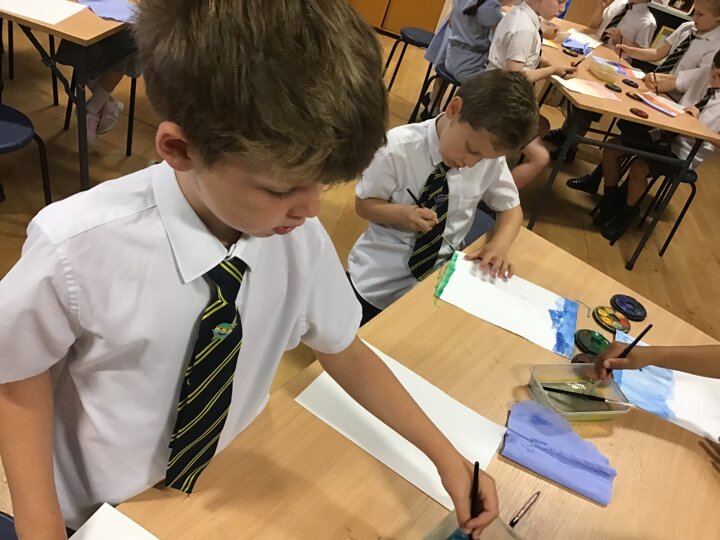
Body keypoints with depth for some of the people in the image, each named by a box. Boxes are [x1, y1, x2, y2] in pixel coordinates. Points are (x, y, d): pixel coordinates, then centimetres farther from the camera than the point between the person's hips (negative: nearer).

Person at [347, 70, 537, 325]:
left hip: (441, 274, 3)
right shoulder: (398, 148, -21)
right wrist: (403, 213, -31)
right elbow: (364, 204, -10)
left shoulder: (490, 156, -11)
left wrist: (499, 246, -20)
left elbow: (511, 209, 2)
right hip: (379, 276, -2)